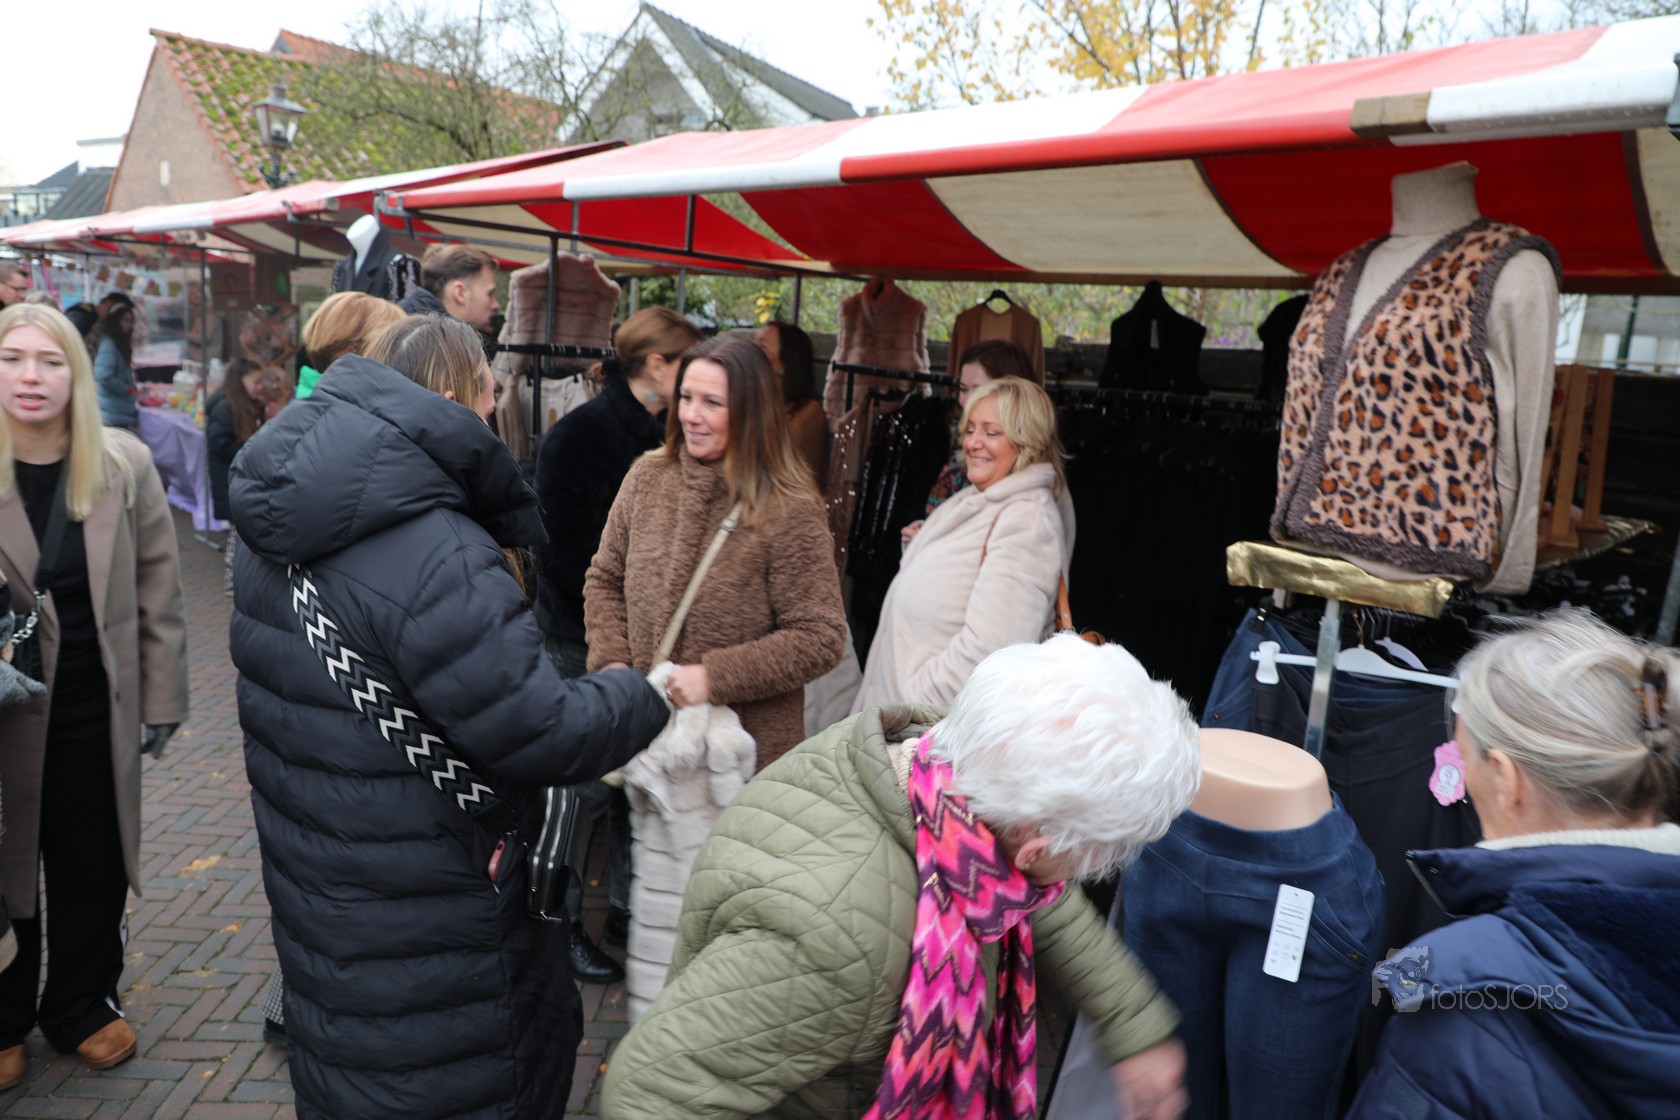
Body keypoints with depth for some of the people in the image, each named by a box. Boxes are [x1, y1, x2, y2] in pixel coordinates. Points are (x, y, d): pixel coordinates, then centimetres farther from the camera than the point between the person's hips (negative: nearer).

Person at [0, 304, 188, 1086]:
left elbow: (159, 592, -2)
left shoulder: (124, 465, -6)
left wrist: (162, 699, -1)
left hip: (97, 711, 1)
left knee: (95, 869, 14)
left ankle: (82, 1005, 35)